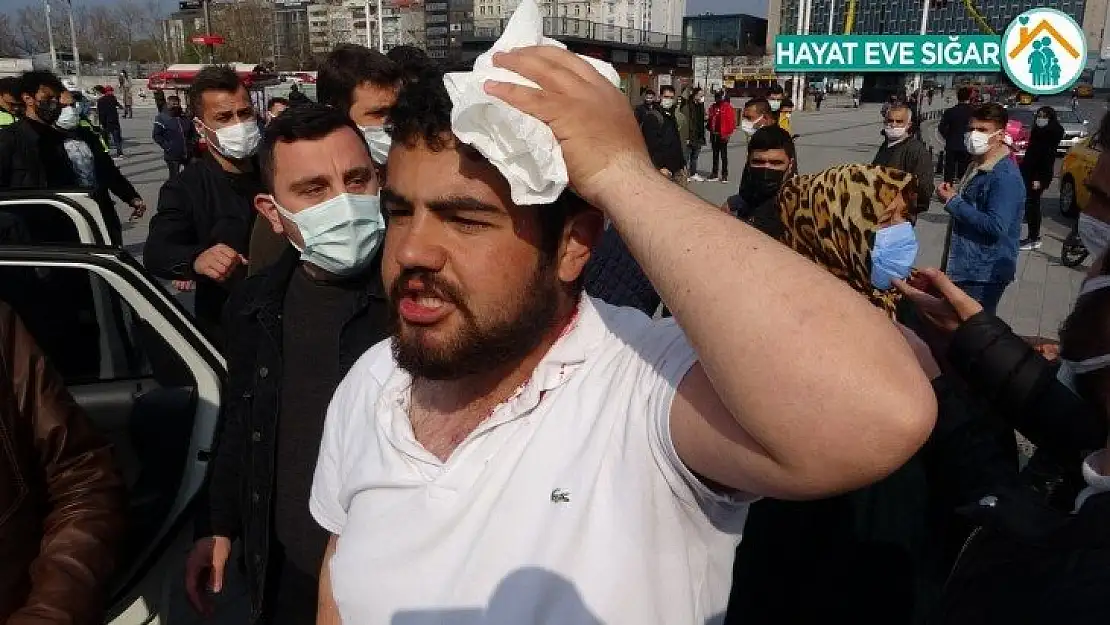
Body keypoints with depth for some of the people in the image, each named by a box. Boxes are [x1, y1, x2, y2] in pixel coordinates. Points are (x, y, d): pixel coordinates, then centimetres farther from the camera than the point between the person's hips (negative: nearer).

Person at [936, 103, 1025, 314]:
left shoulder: (1005, 176, -18)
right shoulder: (976, 166, 13)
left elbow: (996, 226, -27)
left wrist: (952, 202, -20)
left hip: (984, 275, -10)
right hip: (963, 268, 10)